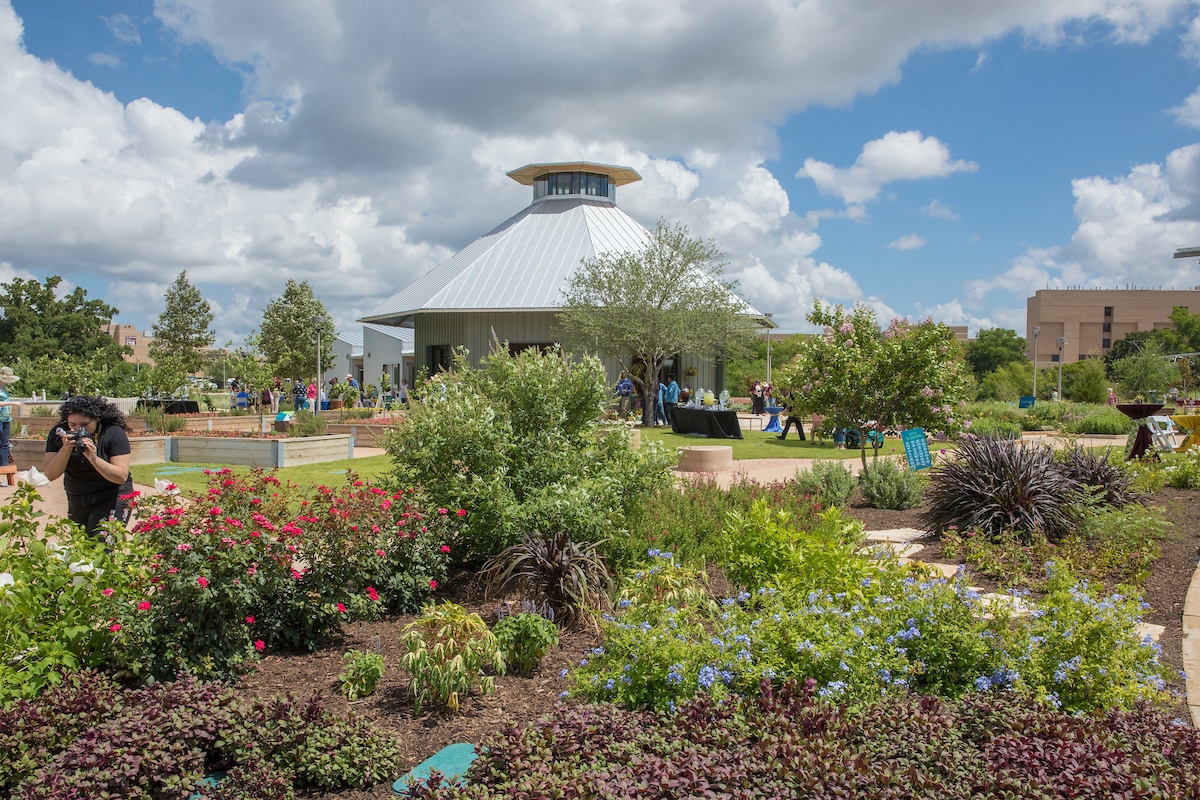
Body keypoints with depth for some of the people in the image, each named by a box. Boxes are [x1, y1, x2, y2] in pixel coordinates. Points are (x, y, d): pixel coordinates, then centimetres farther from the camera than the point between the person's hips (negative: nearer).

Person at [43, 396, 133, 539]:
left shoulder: (114, 434, -18)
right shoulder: (59, 433, -8)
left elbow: (122, 477, -24)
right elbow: (50, 475, -15)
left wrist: (93, 458, -36)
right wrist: (66, 449, -29)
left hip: (111, 498, -5)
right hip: (76, 500, 5)